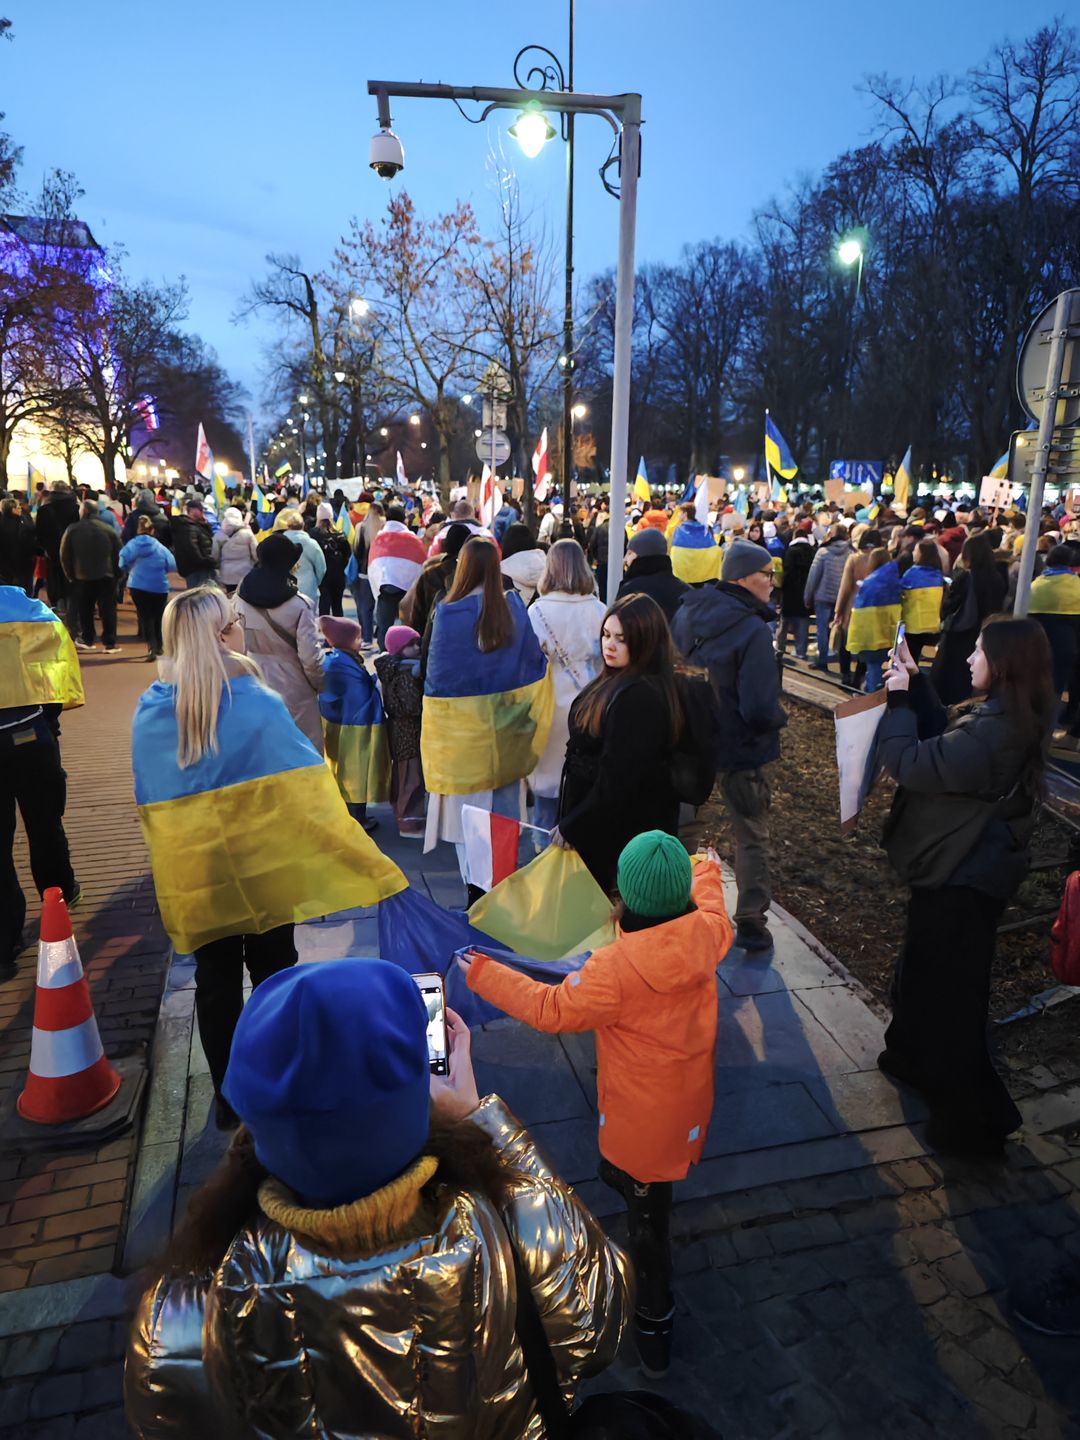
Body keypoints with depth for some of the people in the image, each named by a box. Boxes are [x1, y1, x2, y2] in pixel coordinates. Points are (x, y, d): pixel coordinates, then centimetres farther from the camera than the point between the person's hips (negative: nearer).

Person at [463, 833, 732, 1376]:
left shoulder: (615, 968, -35)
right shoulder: (707, 933, -20)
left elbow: (551, 1010, -20)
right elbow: (709, 906, 6)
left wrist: (483, 973, -9)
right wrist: (707, 872, 29)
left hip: (641, 1115, -4)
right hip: (690, 1097, 4)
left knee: (647, 1214, 17)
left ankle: (654, 1328, 34)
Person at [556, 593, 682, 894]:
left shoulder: (640, 696, -26)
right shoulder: (618, 680, 7)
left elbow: (619, 779, -25)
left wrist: (570, 827, -15)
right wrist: (571, 820, 17)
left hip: (617, 829, -9)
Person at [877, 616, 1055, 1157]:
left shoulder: (993, 732, -31)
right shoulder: (1015, 719, 0)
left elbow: (909, 763, -28)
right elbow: (944, 739, 10)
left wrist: (898, 699, -16)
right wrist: (917, 684, 3)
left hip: (962, 880, -10)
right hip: (964, 869, 10)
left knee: (948, 989, 5)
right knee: (923, 967, 27)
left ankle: (971, 1116, 22)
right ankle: (915, 1057, 49)